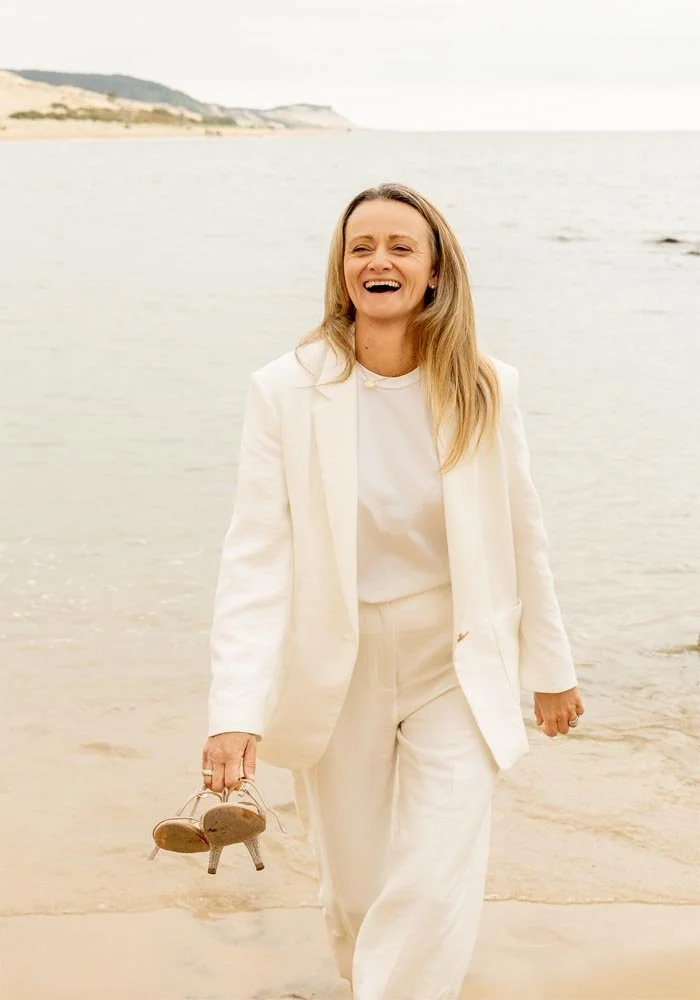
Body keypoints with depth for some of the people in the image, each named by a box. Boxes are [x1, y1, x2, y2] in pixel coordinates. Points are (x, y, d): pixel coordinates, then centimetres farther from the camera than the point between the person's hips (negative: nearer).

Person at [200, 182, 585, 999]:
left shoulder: (483, 389, -7)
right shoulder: (285, 392, -12)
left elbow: (521, 535, 3)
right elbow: (257, 555, -16)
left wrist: (550, 666, 11)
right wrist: (236, 711, -24)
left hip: (457, 669, 0)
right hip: (337, 673, 0)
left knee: (433, 895, -9)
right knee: (356, 890, 15)